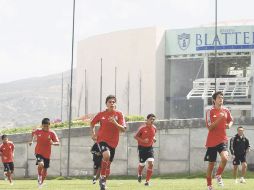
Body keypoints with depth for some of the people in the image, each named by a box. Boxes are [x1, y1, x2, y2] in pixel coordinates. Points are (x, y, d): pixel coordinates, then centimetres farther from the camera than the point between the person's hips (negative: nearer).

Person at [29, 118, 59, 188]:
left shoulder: (52, 133, -8)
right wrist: (32, 141, 6)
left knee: (45, 170, 10)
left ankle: (41, 182, 35)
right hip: (39, 152, -1)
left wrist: (53, 143, -32)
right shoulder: (38, 131, -6)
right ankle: (39, 175, 0)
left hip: (47, 154, 2)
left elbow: (58, 143, -12)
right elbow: (33, 134, 18)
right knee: (41, 164, -30)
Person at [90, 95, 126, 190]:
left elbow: (123, 129, -10)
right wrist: (93, 133, 3)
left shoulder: (119, 114, -2)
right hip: (102, 139, -2)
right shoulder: (101, 114, 0)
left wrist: (115, 123, -26)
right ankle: (102, 177, -15)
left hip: (113, 142, 2)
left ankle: (103, 182, 30)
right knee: (106, 155, -31)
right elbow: (92, 123, 17)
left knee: (108, 163, 10)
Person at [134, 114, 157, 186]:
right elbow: (135, 136, -9)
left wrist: (154, 138, -2)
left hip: (149, 148, 3)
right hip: (142, 148, -3)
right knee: (142, 164, 8)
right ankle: (139, 175, 44)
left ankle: (147, 181, -8)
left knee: (151, 163, -15)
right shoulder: (142, 128, -16)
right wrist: (143, 140, -24)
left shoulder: (154, 128, 0)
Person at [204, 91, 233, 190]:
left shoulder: (226, 111, 4)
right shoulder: (210, 111, -8)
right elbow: (210, 127, -15)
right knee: (211, 164, 6)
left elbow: (231, 120, 23)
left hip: (223, 140, 2)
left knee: (225, 158, -25)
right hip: (212, 141, -2)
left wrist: (229, 125, 0)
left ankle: (218, 175, 1)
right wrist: (219, 119, -25)